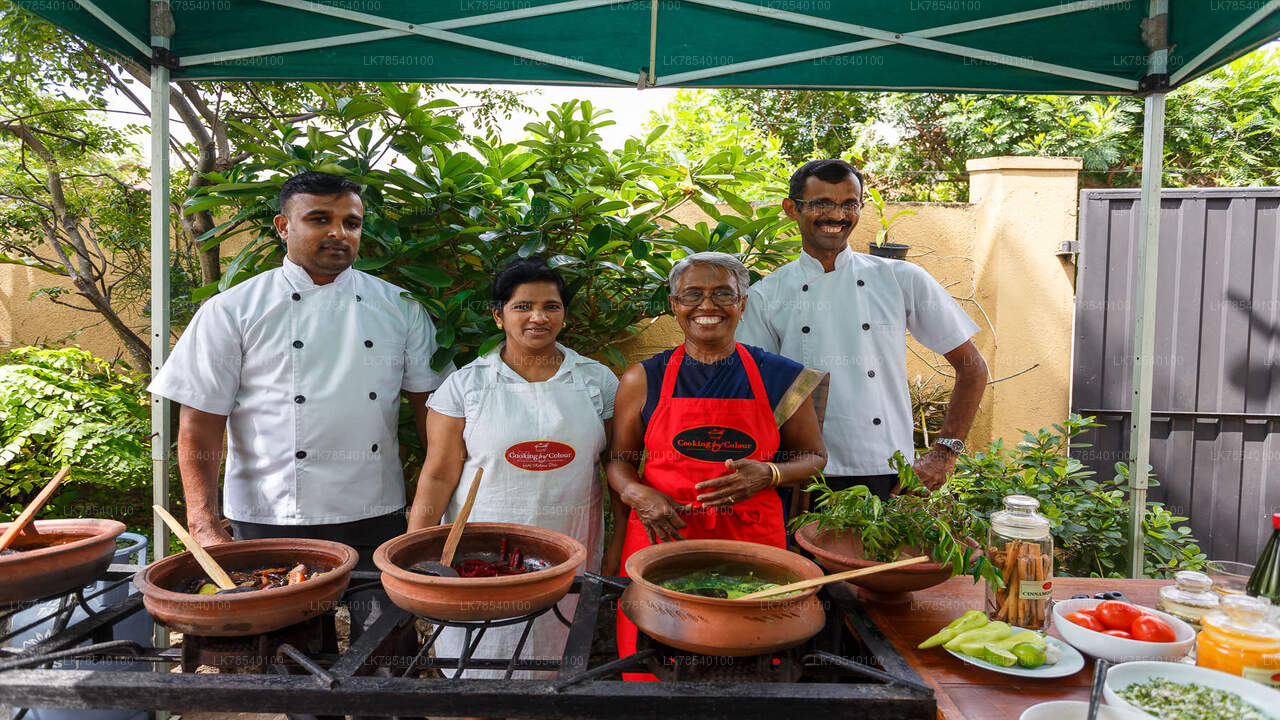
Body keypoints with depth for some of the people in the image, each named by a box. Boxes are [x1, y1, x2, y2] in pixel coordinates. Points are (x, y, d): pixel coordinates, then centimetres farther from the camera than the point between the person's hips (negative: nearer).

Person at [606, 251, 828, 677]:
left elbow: (813, 457, 11)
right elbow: (619, 460, 12)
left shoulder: (779, 379, 4)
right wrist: (638, 494, -9)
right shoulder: (643, 381, 5)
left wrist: (766, 475, -8)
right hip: (662, 536, 0)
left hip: (752, 541, 0)